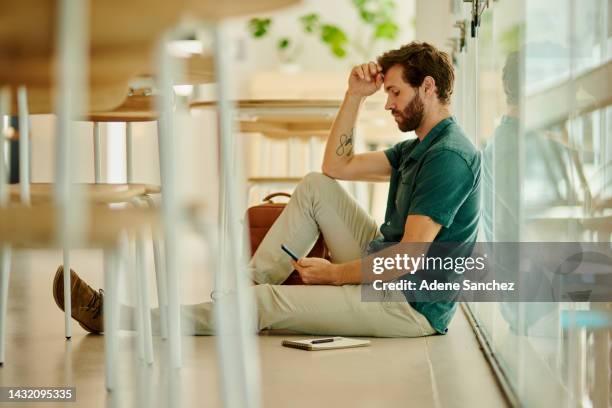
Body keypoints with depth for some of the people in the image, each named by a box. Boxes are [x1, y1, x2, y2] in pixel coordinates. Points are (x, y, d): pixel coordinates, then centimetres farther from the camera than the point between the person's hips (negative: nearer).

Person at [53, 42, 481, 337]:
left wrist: (333, 274, -14)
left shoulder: (449, 156, -20)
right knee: (315, 186, 4)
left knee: (271, 304, -13)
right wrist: (356, 95, 7)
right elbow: (337, 166, 15)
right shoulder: (418, 148, 14)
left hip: (411, 303, -10)